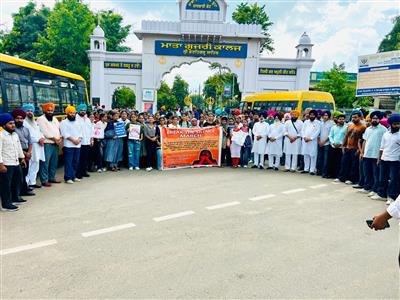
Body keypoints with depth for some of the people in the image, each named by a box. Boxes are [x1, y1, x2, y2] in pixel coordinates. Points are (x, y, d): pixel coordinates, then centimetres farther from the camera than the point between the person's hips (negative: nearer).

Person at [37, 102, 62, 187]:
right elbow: (45, 132, -13)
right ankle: (44, 180, -1)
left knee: (54, 162, 12)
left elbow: (59, 129, 15)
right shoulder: (41, 119, -5)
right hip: (46, 144, -7)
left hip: (55, 144, 7)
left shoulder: (55, 119, 19)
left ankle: (52, 177, 23)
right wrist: (54, 138, -11)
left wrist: (60, 138, -3)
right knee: (45, 163, -6)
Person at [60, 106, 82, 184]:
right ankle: (68, 178, -3)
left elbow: (81, 132, 12)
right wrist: (73, 140, -16)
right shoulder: (64, 122, -1)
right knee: (68, 162, -6)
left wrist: (79, 139, -6)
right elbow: (65, 134, -10)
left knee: (76, 162, 9)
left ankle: (74, 176, 18)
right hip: (68, 145, -6)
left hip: (78, 145, 6)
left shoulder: (78, 122, 17)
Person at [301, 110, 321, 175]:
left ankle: (312, 170, -2)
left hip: (313, 141, -4)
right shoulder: (306, 122, 16)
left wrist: (310, 138, -14)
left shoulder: (318, 123, 3)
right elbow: (302, 130, 10)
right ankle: (306, 169, 14)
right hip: (305, 140, 4)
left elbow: (317, 132, -6)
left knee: (313, 156, -5)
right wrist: (304, 137, -7)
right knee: (306, 155, 7)